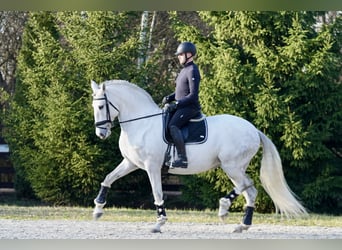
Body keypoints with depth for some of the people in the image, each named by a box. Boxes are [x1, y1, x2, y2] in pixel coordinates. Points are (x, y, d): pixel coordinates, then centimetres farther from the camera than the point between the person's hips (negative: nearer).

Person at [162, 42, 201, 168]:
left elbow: (193, 95, -20)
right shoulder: (184, 70, 17)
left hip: (190, 107, -11)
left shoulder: (192, 71, -14)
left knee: (172, 126, -30)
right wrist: (169, 98, 8)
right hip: (181, 106, 11)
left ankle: (182, 158, -36)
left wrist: (176, 104, -23)